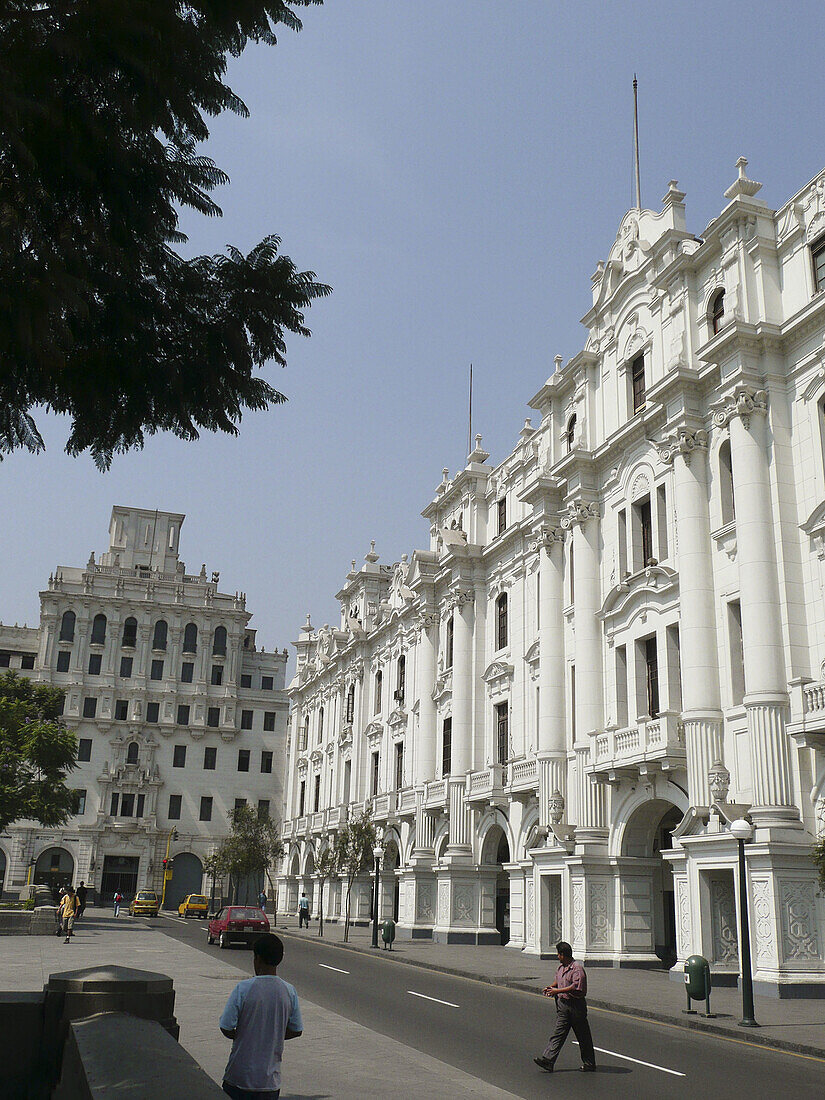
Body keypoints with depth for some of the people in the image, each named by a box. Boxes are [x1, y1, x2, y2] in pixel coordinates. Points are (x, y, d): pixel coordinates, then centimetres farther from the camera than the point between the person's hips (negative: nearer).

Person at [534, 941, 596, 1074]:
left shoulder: (577, 968, -16)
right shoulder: (561, 967, 12)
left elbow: (576, 987, -25)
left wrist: (557, 991, -22)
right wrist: (551, 987, 8)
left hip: (576, 1004, -7)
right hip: (562, 1003, 7)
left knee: (583, 1036, 5)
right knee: (559, 1033, 0)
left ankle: (589, 1064, 16)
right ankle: (548, 1060, -6)